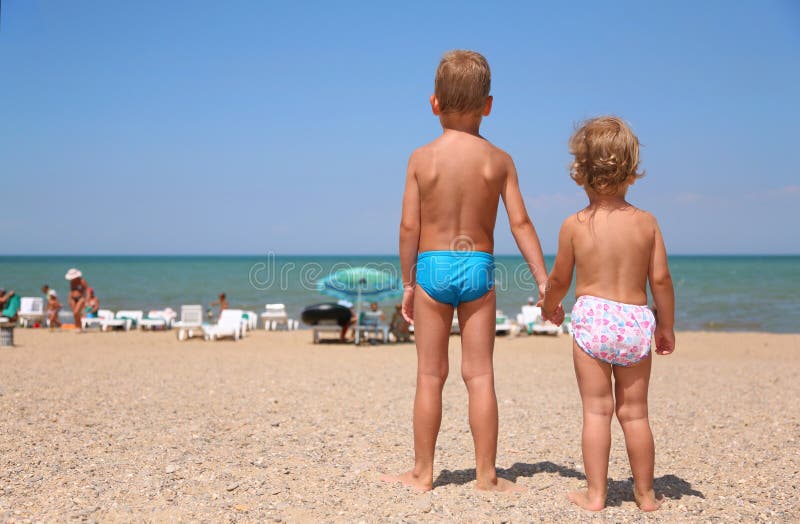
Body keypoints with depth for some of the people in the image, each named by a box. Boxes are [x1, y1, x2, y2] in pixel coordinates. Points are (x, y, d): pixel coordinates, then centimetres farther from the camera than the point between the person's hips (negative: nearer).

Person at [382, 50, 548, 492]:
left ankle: (422, 472, 15)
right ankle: (486, 475, 10)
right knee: (480, 375, 5)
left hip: (432, 268, -1)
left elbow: (409, 227, -4)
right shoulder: (499, 160, -1)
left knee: (430, 376, 6)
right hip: (479, 268, 1)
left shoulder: (421, 158, -4)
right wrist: (544, 281, 1)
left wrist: (407, 283, 5)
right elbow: (521, 224, -3)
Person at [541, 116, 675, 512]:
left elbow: (559, 278, 8)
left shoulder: (574, 225, -3)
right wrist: (666, 326, 12)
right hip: (636, 322, 2)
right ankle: (645, 494, 21)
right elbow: (660, 279, 0)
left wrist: (549, 306, 28)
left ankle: (595, 494, 9)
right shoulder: (646, 222, 0)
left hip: (591, 319, -2)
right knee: (634, 412, 12)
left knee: (596, 411, 5)